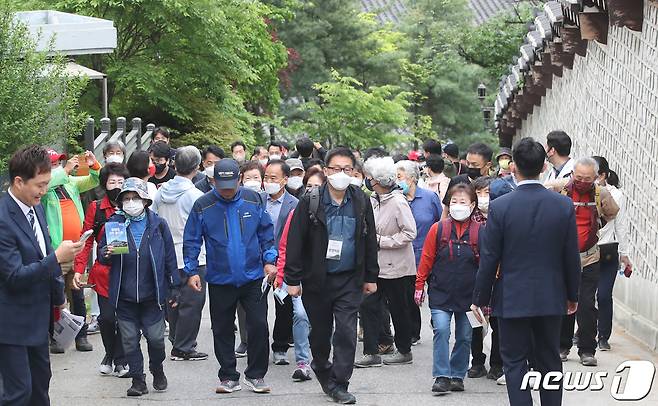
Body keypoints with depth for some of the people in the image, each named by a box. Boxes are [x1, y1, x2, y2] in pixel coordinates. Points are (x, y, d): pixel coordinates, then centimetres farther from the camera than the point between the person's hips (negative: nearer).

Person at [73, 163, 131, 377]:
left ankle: (119, 359, 18)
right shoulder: (96, 208, 2)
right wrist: (78, 269, -6)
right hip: (104, 272, 0)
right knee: (107, 317, -3)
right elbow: (87, 241, 2)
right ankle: (111, 355, 22)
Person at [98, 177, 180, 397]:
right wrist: (106, 253, -17)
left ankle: (157, 371, 28)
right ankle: (137, 379, 15)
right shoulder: (114, 223, 2)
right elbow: (101, 254, 7)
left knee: (155, 337, 3)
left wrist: (174, 288, 5)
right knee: (130, 340, 5)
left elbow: (169, 258, 6)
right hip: (124, 295, 1)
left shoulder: (158, 224, 1)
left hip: (152, 294, -1)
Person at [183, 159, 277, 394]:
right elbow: (191, 241, -1)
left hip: (252, 277, 0)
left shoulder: (253, 200, 0)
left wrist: (269, 260, -1)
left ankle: (255, 375, 10)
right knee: (222, 331, 7)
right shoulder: (203, 206, -4)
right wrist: (191, 271, -6)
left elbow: (266, 233, 7)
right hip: (219, 280, 0)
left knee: (258, 326, -3)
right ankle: (229, 378, 19)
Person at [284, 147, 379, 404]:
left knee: (346, 332, -6)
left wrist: (371, 277, 9)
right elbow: (295, 241, -6)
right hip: (316, 279, -1)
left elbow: (370, 241, 9)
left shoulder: (361, 202, 1)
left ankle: (338, 384, 0)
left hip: (349, 280, 1)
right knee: (320, 331, 12)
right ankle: (321, 368, 36)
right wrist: (292, 279, -9)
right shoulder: (310, 202, -7)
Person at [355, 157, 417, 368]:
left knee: (399, 309, 6)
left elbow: (409, 233, -20)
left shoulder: (398, 202, -18)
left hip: (396, 266, -7)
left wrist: (381, 241, -19)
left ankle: (404, 351, 22)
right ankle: (371, 353, 2)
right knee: (368, 305, -1)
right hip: (376, 264, 7)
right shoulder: (373, 200, 6)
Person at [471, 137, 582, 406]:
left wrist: (480, 299, 3)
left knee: (515, 362, 5)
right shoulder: (564, 206, -6)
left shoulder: (500, 207, -13)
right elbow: (572, 258, 1)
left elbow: (489, 259, -8)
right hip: (551, 299, 3)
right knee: (549, 361, 14)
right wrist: (572, 295, 14)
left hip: (512, 300, -3)